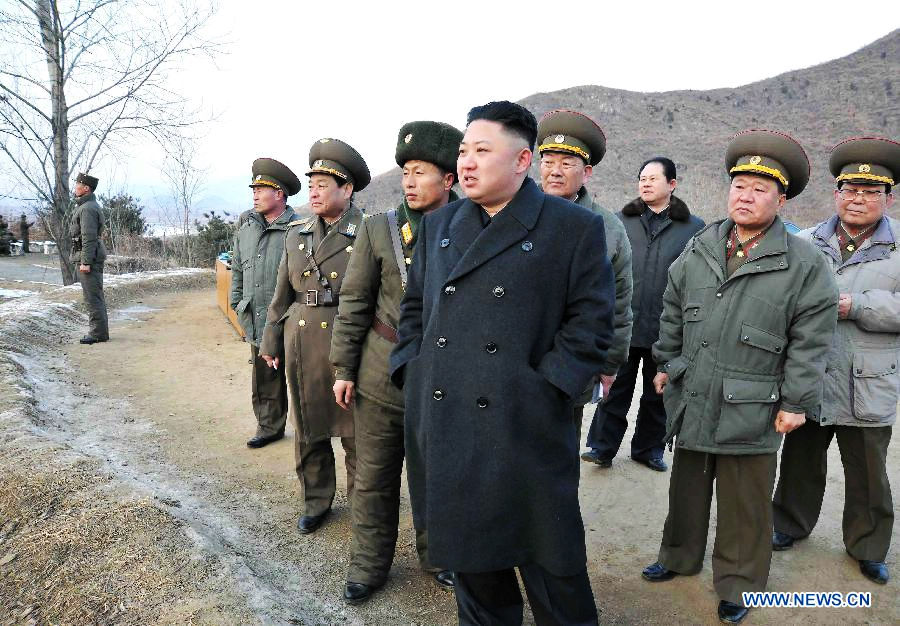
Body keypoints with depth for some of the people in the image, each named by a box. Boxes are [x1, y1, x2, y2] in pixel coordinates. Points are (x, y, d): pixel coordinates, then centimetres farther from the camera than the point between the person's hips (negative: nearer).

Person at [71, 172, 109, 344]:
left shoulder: (87, 209, -15)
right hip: (94, 258, 11)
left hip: (89, 257, -11)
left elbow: (89, 237, -21)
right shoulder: (90, 206, 19)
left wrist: (85, 262, -23)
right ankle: (100, 331, 18)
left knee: (92, 297, -8)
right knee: (96, 297, 13)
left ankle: (98, 333, -4)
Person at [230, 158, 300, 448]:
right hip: (258, 322, 6)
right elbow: (237, 268, 20)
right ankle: (269, 426, 29)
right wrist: (236, 302, 16)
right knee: (264, 380, 15)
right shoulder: (245, 225, 10)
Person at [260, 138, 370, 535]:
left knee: (356, 431, 6)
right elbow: (282, 294, 14)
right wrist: (271, 342, 14)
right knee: (308, 428, 14)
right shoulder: (296, 234, 9)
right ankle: (316, 502, 32)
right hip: (302, 346, 5)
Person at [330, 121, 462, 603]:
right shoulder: (377, 229, -1)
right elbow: (354, 304, 0)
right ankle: (369, 564, 28)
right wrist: (343, 369, -2)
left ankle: (436, 554, 36)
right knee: (374, 476, 9)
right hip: (382, 375, 0)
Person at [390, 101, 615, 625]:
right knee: (470, 556, 20)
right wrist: (412, 369, 5)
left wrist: (542, 387, -13)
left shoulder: (575, 227, -4)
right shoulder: (438, 226, 12)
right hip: (444, 429, 5)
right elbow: (415, 306, 17)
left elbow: (591, 323, -6)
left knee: (549, 562, 10)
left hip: (525, 429, -4)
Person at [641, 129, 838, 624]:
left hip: (750, 411, -4)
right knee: (687, 487, 20)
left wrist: (796, 402, -9)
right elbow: (672, 313, 12)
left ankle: (737, 584, 31)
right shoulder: (698, 250, 4)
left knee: (745, 504, 11)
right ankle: (680, 555, 41)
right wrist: (666, 364, 12)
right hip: (691, 401, 4)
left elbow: (810, 339, -8)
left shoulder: (804, 263, -8)